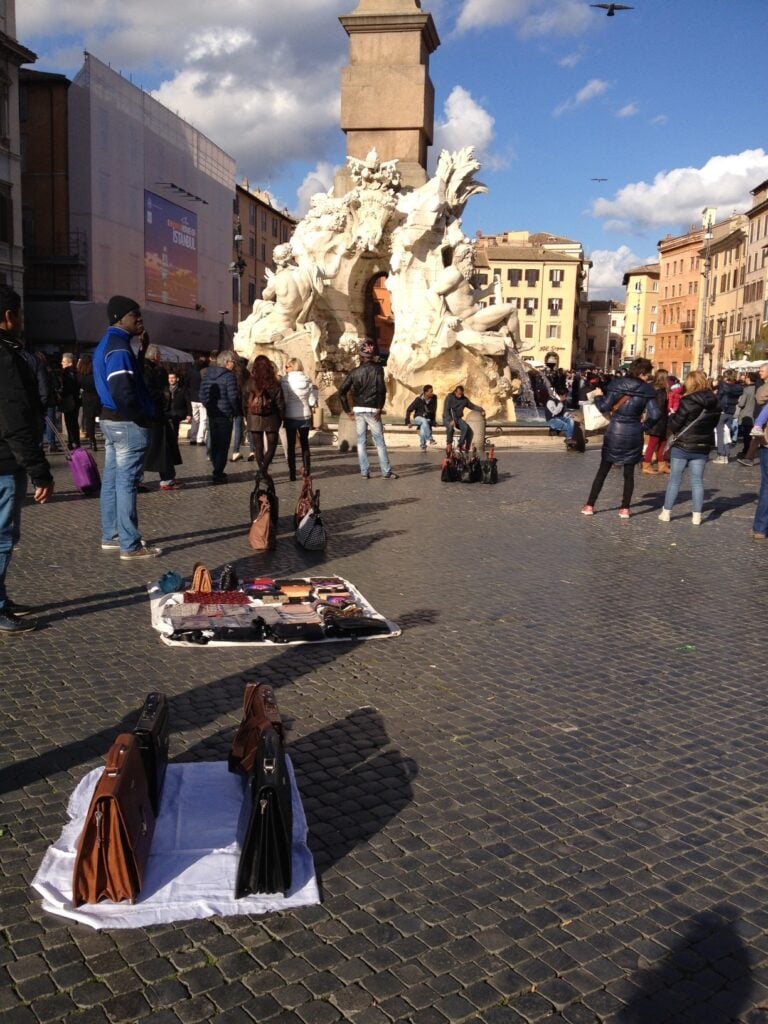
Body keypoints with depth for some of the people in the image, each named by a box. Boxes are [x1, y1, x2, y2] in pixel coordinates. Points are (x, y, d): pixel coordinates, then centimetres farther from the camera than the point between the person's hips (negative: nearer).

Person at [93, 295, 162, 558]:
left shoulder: (106, 344, 15)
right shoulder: (119, 347, -18)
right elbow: (123, 391, -27)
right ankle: (130, 545, -4)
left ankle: (111, 536, 23)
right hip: (128, 423, -10)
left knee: (111, 480, 14)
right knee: (126, 483, -8)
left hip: (111, 419, 10)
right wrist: (143, 417, -13)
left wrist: (142, 350, 7)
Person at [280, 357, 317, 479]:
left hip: (290, 417, -3)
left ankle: (292, 473, 6)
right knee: (305, 443, 16)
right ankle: (306, 470, 16)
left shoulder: (285, 381, -12)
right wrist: (315, 391, 12)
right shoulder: (308, 381, -2)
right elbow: (312, 402, -3)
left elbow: (283, 400, -16)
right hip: (305, 416, 3)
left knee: (291, 444, 7)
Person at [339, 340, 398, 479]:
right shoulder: (377, 369, -4)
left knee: (361, 441, 9)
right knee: (379, 441, 3)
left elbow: (342, 391, 0)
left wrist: (347, 410, 6)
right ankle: (386, 472, 6)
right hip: (372, 410, -3)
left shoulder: (355, 371, 5)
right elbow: (381, 389, -15)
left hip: (358, 410, 3)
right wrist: (380, 408, -7)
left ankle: (364, 472, 8)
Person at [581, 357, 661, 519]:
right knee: (629, 472, 10)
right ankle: (625, 508, 8)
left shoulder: (617, 384, -5)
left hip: (615, 432, 0)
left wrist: (598, 397, 10)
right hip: (634, 434, 0)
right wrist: (646, 424, 9)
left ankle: (590, 506, 8)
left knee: (602, 470, 7)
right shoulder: (646, 390, -3)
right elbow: (655, 414, -9)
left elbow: (604, 407, -10)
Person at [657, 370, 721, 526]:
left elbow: (674, 425, -12)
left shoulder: (688, 401, -16)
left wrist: (672, 415, 8)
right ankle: (697, 516, 8)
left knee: (674, 480, 6)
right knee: (697, 481, 8)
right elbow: (714, 423, 14)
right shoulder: (715, 402, 2)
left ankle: (666, 513, 11)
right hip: (703, 447, 4)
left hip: (683, 445, -4)